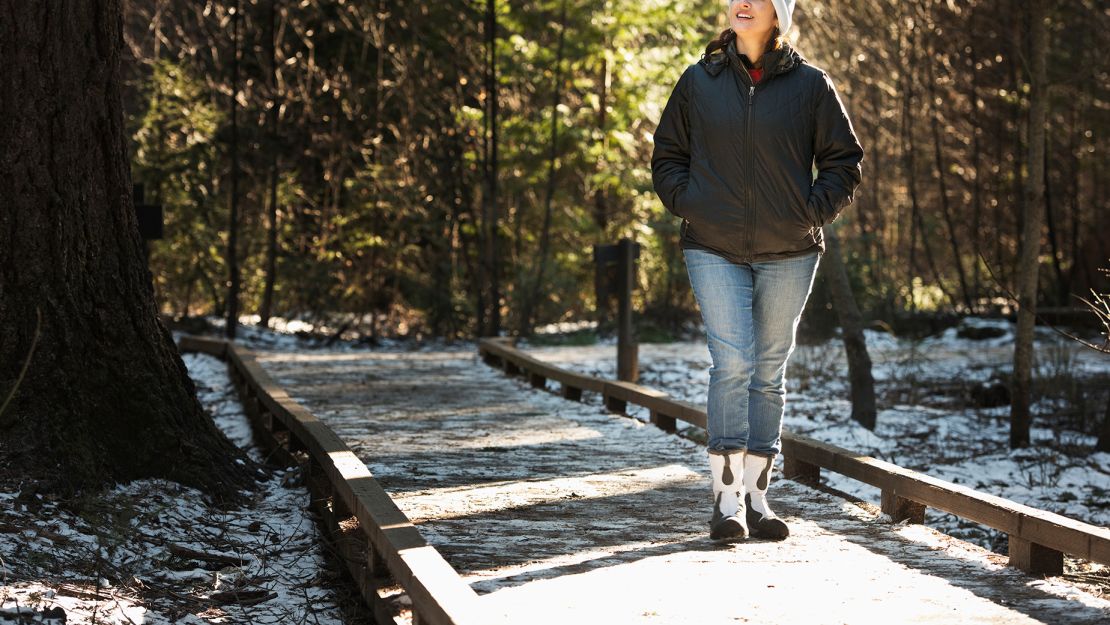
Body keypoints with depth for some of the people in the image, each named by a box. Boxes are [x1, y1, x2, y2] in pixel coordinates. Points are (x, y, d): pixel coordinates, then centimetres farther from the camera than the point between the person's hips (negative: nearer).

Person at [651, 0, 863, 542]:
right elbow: (667, 157, 14)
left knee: (769, 371, 7)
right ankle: (728, 498, -8)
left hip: (789, 253, 1)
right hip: (714, 251, -1)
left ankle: (756, 495, 15)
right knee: (732, 364, -12)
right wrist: (688, 205, 0)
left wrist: (814, 212, -2)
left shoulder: (810, 85, 3)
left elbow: (843, 159, 10)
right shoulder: (697, 82, 6)